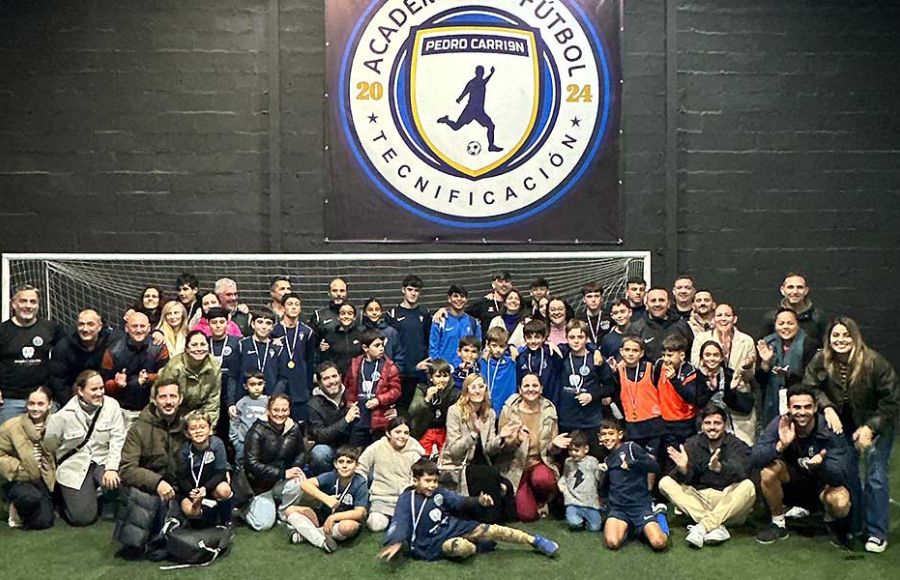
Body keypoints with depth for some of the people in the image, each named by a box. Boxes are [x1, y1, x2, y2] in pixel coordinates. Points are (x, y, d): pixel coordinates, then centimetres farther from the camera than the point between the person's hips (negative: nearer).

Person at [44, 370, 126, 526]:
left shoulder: (112, 406, -7)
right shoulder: (64, 416, -10)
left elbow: (117, 439, -10)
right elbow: (49, 445, 4)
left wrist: (111, 468, -19)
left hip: (102, 462, 1)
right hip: (74, 466, -1)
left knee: (117, 482, -31)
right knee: (83, 517, -10)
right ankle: (67, 497, 24)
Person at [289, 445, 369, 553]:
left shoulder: (360, 483, -17)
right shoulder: (330, 477, -12)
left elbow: (360, 513, -24)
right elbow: (305, 484, -24)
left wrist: (333, 518, -32)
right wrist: (325, 498, -37)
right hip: (323, 516, 3)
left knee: (348, 526, -39)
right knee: (290, 510, -12)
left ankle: (304, 533, -18)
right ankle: (322, 541, -23)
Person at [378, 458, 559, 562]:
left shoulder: (439, 492, 4)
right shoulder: (407, 500, -14)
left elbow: (459, 502, 5)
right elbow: (400, 522, -27)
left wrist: (478, 501, -14)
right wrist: (396, 542, -47)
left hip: (454, 527, 6)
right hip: (433, 543, -6)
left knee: (493, 530, -7)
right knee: (462, 547, -37)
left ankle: (535, 541, 6)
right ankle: (478, 545, 1)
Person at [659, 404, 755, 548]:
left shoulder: (737, 445, -5)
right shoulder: (692, 444, 2)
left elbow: (741, 472, -25)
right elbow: (683, 479, -7)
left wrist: (720, 467, -46)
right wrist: (682, 469, -31)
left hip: (728, 501, -2)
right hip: (698, 500, 3)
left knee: (748, 486, -30)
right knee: (665, 483, -17)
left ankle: (702, 527, -32)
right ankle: (716, 527, -31)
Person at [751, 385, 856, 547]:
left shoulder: (830, 430, -24)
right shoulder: (780, 424, -20)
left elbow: (839, 476, -28)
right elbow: (754, 459, -27)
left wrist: (821, 464, -50)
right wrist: (780, 445, -44)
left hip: (824, 481, -2)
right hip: (793, 478, 2)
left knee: (840, 503, -32)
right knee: (769, 469, -28)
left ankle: (832, 522, 7)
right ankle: (778, 524, -5)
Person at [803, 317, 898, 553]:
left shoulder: (874, 363, -22)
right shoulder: (820, 361, -14)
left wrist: (870, 428, -21)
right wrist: (827, 408, -23)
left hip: (876, 426, -3)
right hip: (843, 426, 3)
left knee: (876, 477, -6)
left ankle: (877, 533, 5)